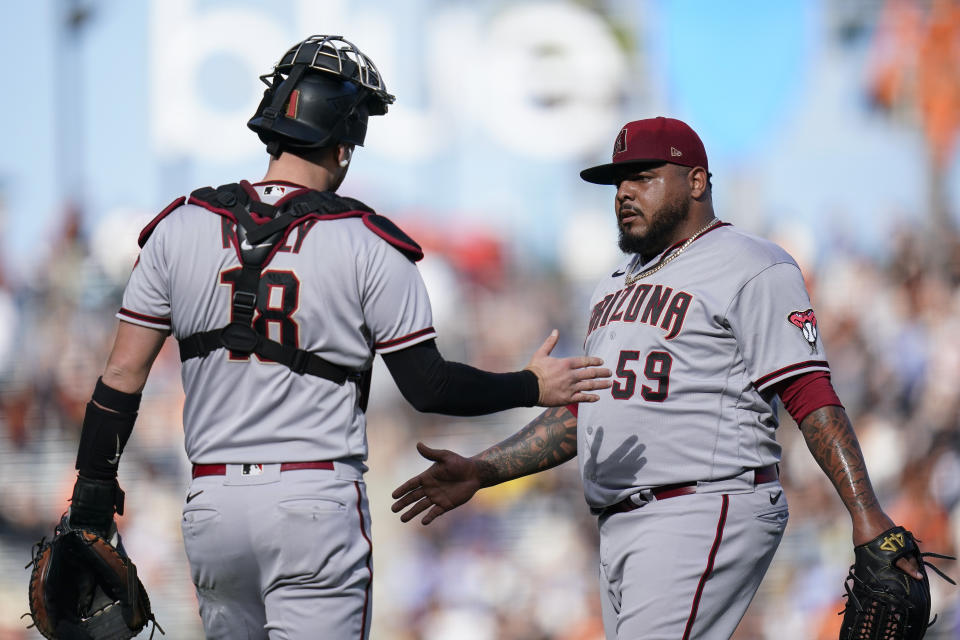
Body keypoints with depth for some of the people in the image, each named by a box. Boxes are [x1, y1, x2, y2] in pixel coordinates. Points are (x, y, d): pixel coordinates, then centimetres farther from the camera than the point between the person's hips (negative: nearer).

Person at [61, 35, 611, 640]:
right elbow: (427, 386, -3)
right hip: (317, 498, -4)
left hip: (213, 500, 4)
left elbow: (123, 376, 3)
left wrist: (93, 488, 12)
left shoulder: (181, 228, 2)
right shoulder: (368, 246, -7)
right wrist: (533, 388, 11)